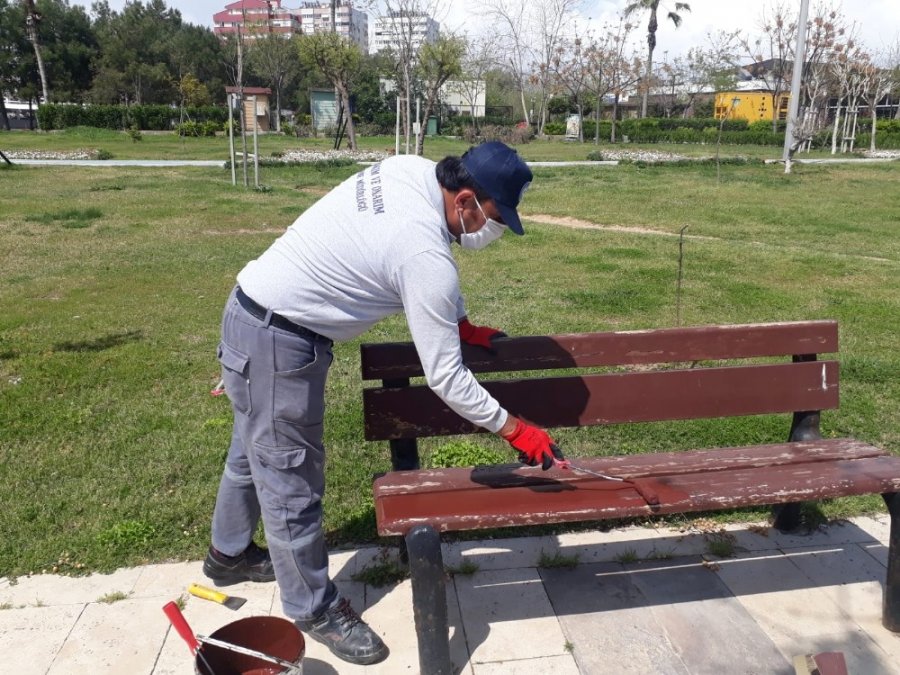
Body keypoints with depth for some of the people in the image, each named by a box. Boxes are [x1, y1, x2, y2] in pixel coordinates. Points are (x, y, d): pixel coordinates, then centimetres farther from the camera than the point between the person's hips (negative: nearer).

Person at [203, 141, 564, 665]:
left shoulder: (413, 170, -4)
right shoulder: (425, 256, -28)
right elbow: (446, 378, -22)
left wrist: (462, 323, 17)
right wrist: (515, 430, -11)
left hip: (254, 313, 10)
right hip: (278, 344, -10)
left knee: (256, 453, 27)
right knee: (292, 484, 5)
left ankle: (229, 554, 51)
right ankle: (314, 608, 25)